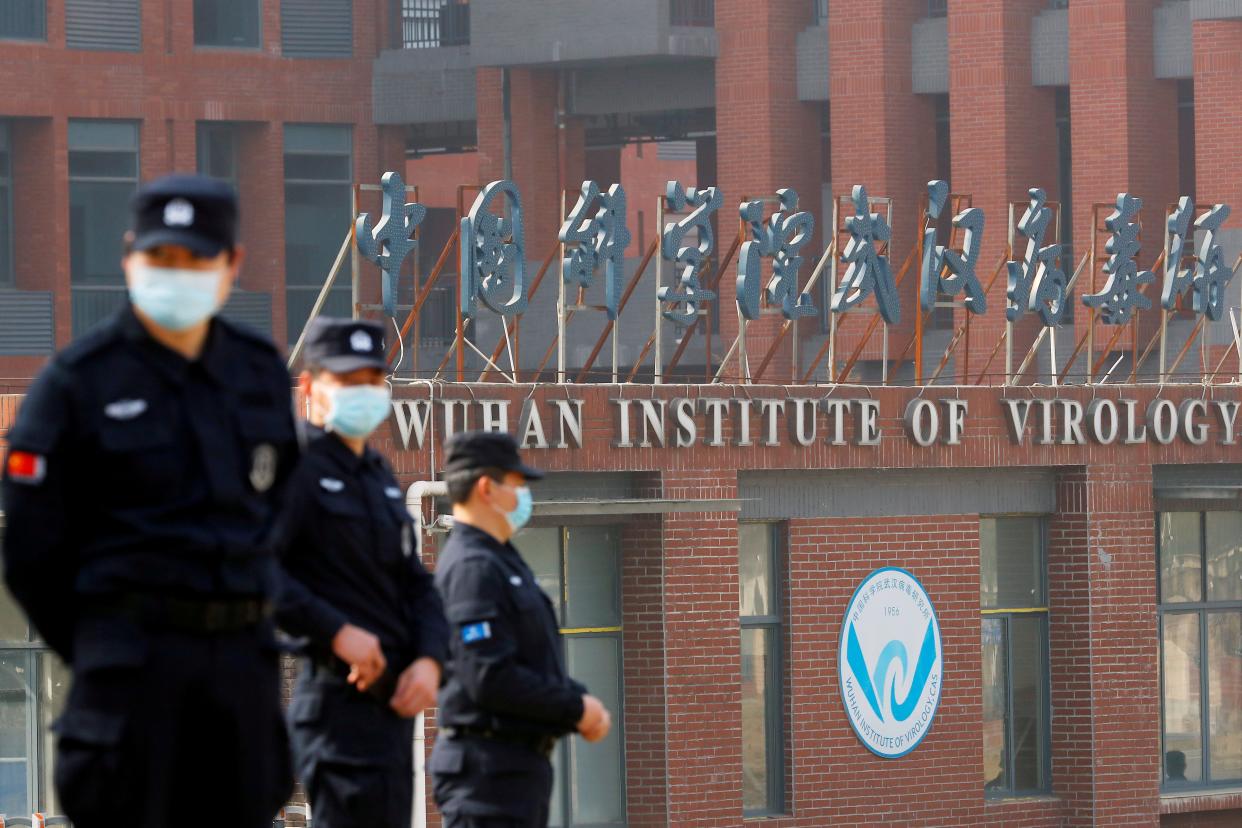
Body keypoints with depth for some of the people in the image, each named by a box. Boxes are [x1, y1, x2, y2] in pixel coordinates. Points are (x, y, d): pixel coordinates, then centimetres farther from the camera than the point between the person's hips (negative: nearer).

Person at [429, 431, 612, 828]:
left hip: (522, 763, 11)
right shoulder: (472, 567, -15)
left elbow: (534, 665, 25)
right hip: (490, 766, -11)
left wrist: (581, 702, 6)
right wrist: (576, 709, -13)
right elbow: (490, 678, -24)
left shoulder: (501, 561, 18)